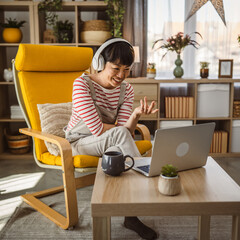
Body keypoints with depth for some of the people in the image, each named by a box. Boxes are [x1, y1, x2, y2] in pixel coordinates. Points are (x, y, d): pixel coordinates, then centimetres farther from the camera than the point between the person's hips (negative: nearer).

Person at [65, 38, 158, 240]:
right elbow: (98, 129, -23)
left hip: (109, 145, 4)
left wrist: (136, 115, -30)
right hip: (78, 143, -4)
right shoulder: (82, 84, -17)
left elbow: (127, 131, -12)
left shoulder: (126, 90, -2)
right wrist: (122, 129, -11)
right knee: (120, 134, -33)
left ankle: (131, 215, -20)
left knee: (117, 150, -34)